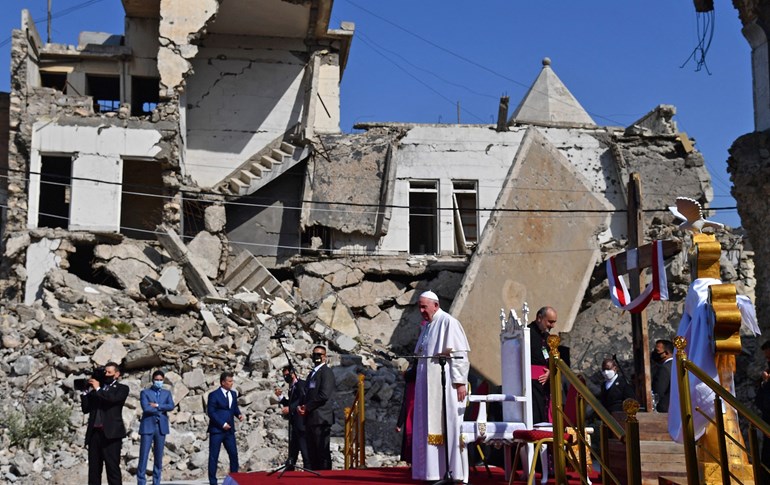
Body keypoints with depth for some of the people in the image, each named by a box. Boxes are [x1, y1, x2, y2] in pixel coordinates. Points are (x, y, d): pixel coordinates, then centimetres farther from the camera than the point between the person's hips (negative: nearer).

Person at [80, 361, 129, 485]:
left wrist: (98, 389, -6)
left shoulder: (122, 389, 7)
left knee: (113, 468, -7)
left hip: (111, 433, -5)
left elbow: (112, 399, -14)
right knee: (93, 469, 4)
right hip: (94, 433, 5)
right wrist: (86, 391, 6)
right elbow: (86, 409, 14)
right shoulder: (96, 390, 19)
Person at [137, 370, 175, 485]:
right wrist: (161, 410, -5)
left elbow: (171, 406, -3)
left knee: (158, 457, 5)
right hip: (148, 426, -3)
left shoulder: (167, 393, 14)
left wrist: (157, 406, -11)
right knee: (143, 456, -7)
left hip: (161, 427, 3)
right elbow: (146, 408, -11)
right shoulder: (145, 392, 4)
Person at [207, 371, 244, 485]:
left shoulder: (233, 394, 10)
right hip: (217, 430, -6)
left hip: (229, 429, 6)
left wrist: (239, 414, -3)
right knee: (214, 456, 0)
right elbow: (211, 412, -11)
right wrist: (223, 424, -15)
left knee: (234, 454, 4)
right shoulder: (214, 395, -8)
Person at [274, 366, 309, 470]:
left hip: (301, 421, -9)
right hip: (294, 423, 9)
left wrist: (290, 408, -25)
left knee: (304, 447, -10)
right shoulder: (292, 388, 20)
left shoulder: (301, 384, -7)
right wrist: (281, 396, 9)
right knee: (293, 447, 12)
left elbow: (302, 400, -21)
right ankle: (289, 469, 16)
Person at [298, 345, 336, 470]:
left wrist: (307, 407, -9)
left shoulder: (326, 371, -4)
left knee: (322, 451, -9)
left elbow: (324, 395, -15)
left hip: (321, 418, -9)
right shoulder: (312, 373, 24)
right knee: (312, 452, 8)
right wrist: (302, 406, 6)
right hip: (311, 418, 9)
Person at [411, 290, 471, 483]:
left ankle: (456, 473, -3)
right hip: (429, 386, 8)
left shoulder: (448, 322, -8)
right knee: (431, 426, 6)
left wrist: (460, 382, -18)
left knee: (449, 424, -7)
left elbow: (460, 354, -13)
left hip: (445, 384, -8)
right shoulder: (426, 326, 17)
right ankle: (438, 470, 10)